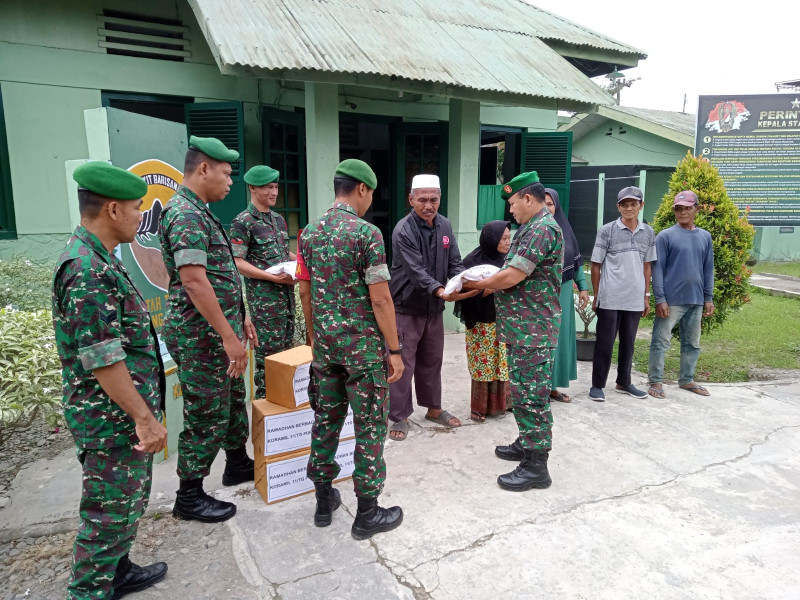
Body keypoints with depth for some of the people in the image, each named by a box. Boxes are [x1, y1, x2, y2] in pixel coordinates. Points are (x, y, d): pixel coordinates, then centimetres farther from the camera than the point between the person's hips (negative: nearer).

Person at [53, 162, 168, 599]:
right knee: (111, 513, 5)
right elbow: (102, 360, -26)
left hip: (123, 416, 10)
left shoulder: (97, 259, 10)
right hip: (112, 419, -10)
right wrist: (144, 418, -21)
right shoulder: (87, 270, -23)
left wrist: (143, 411, 22)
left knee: (130, 501, 23)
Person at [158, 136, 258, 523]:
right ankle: (190, 497, 18)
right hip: (202, 336, -10)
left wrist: (239, 318, 20)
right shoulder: (185, 215, -19)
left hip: (220, 330, 10)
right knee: (206, 415, 1)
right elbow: (193, 281, -27)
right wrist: (229, 336, -26)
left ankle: (238, 464, 40)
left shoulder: (200, 212, 13)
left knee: (233, 399, 22)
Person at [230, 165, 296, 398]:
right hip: (264, 298, -7)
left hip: (287, 294, 7)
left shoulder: (278, 219, 13)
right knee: (268, 353, -1)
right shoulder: (243, 222, -9)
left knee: (287, 349, 14)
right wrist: (273, 277, -21)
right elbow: (237, 263, -14)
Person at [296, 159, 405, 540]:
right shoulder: (366, 232, -14)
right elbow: (380, 299, -16)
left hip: (325, 345, 7)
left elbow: (305, 292, 11)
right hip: (363, 347, -6)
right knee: (370, 427, 5)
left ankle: (324, 500, 28)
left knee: (326, 420, 16)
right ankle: (367, 513, 15)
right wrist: (394, 350, -9)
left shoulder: (309, 233, 6)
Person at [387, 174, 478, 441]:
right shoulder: (403, 231, -18)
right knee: (403, 363, 1)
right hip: (406, 307, -6)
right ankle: (399, 417, 15)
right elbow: (417, 272, -26)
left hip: (434, 308, 6)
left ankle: (433, 409, 34)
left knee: (431, 361, 18)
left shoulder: (445, 225, 4)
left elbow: (454, 263, 3)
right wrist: (442, 293, -41)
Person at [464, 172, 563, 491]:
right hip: (521, 329, 10)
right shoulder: (532, 228, 17)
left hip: (533, 331, -10)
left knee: (531, 396, -3)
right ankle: (527, 444, 34)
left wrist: (477, 284, -6)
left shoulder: (542, 228, -16)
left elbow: (512, 276, -21)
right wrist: (490, 283, 6)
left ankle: (536, 466, 7)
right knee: (523, 392, 19)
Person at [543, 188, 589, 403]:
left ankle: (552, 385, 21)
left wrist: (583, 287, 8)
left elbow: (577, 260, 11)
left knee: (560, 336, 10)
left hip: (562, 292, 5)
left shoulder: (565, 228, 6)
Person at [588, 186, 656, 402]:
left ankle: (624, 383, 28)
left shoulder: (648, 233, 7)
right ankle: (597, 385, 12)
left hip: (635, 300, 4)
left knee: (628, 343, 14)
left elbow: (647, 266, 13)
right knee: (605, 343, 2)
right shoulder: (607, 231, -4)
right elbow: (596, 266, -1)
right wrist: (596, 297, -2)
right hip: (610, 299, -4)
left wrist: (646, 296, 11)